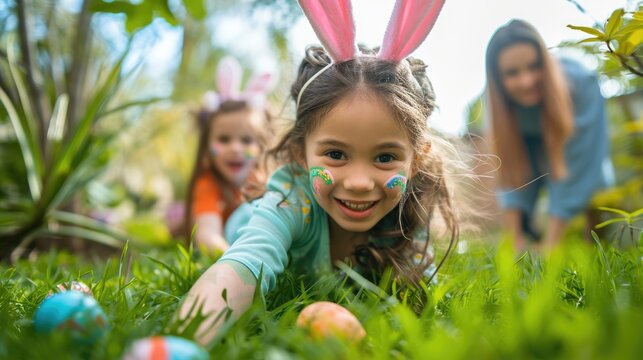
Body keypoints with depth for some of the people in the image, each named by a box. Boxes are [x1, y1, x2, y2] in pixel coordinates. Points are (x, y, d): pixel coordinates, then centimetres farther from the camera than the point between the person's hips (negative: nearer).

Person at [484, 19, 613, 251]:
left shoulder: (580, 83, -38)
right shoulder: (503, 102, -30)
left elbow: (573, 166, -38)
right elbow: (511, 169, -26)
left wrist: (550, 246, -39)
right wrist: (516, 241, -33)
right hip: (534, 141, 2)